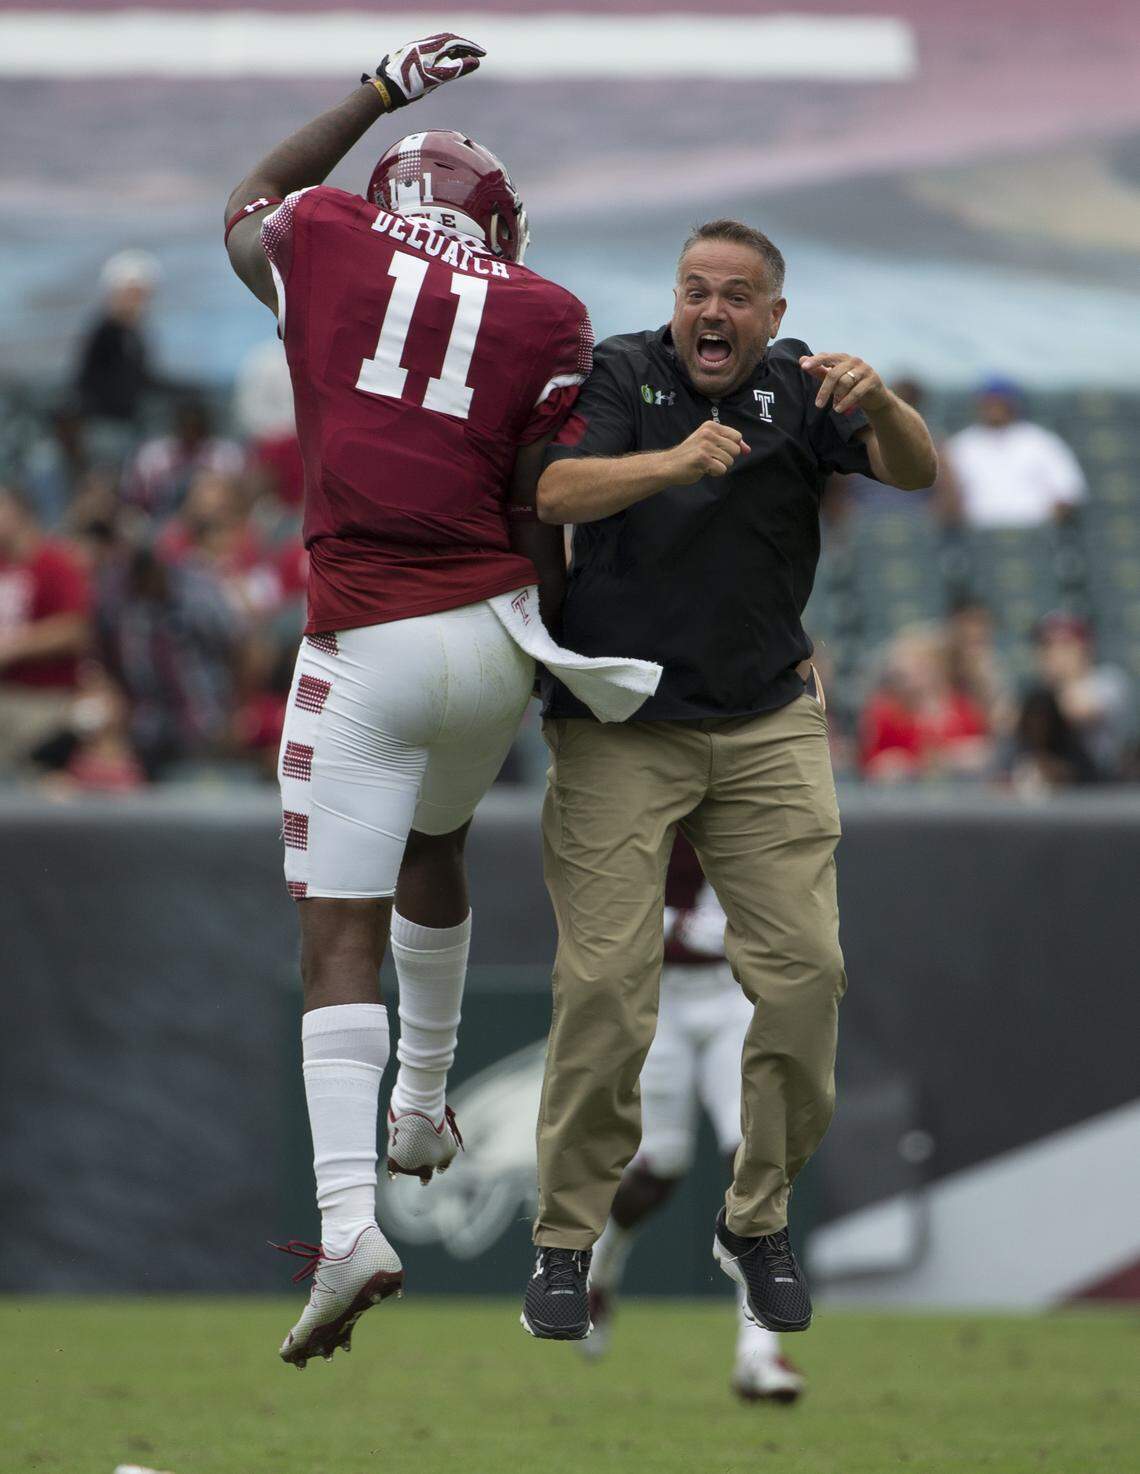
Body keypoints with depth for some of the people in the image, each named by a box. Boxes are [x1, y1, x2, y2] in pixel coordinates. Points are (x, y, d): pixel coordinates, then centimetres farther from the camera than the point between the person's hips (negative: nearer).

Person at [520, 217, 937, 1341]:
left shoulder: (795, 386, 4)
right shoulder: (621, 374, -3)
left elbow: (914, 472, -8)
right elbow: (557, 493, -18)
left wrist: (878, 402, -30)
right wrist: (677, 461, -35)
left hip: (768, 724, 3)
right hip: (619, 730, -3)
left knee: (804, 972, -4)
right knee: (606, 983, -9)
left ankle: (759, 1219, 12)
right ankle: (565, 1240, 1)